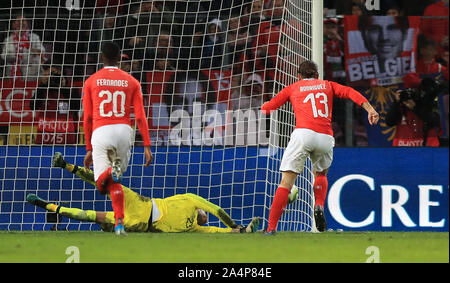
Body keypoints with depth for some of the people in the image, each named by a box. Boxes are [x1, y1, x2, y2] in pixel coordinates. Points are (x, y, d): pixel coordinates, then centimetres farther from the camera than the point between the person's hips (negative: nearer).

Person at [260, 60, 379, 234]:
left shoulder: (292, 89, 20)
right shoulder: (327, 85, 25)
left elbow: (267, 108, 17)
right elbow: (350, 93, 9)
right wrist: (369, 109, 0)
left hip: (303, 133, -2)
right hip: (326, 138, 2)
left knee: (286, 182, -3)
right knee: (321, 174, 29)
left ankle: (271, 227, -13)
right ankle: (319, 206, 1)